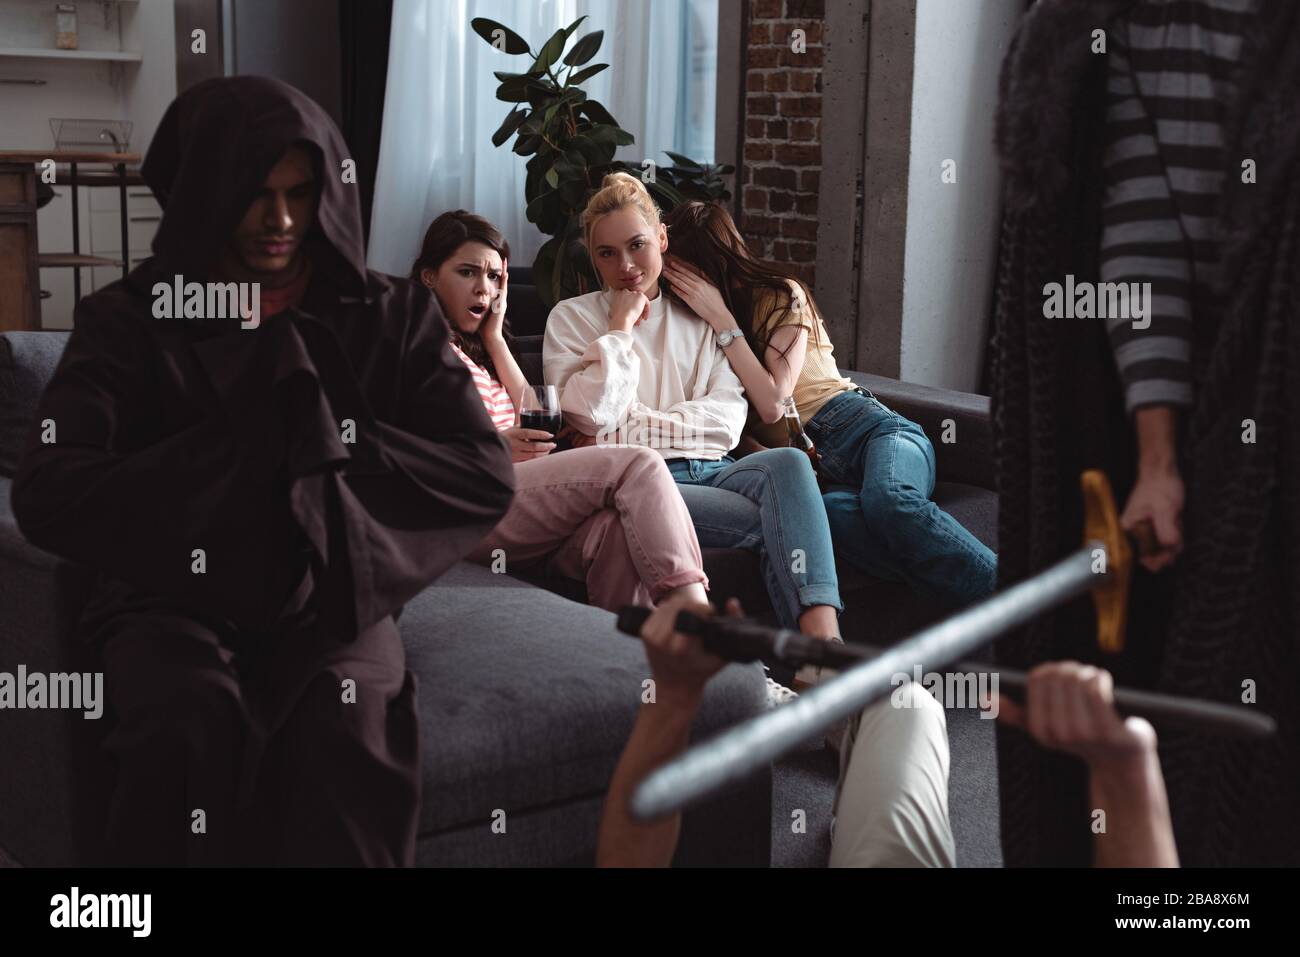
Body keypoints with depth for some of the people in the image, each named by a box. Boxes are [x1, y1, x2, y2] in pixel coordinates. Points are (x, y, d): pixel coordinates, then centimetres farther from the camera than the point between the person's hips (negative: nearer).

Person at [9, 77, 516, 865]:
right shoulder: (129, 320, 1)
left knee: (345, 722, -34)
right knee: (190, 721, -35)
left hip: (330, 589, 1)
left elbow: (488, 477, -4)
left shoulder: (393, 317, 4)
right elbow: (46, 493, -11)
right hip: (175, 594, 0)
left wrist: (324, 448, -13)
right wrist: (235, 457, -15)